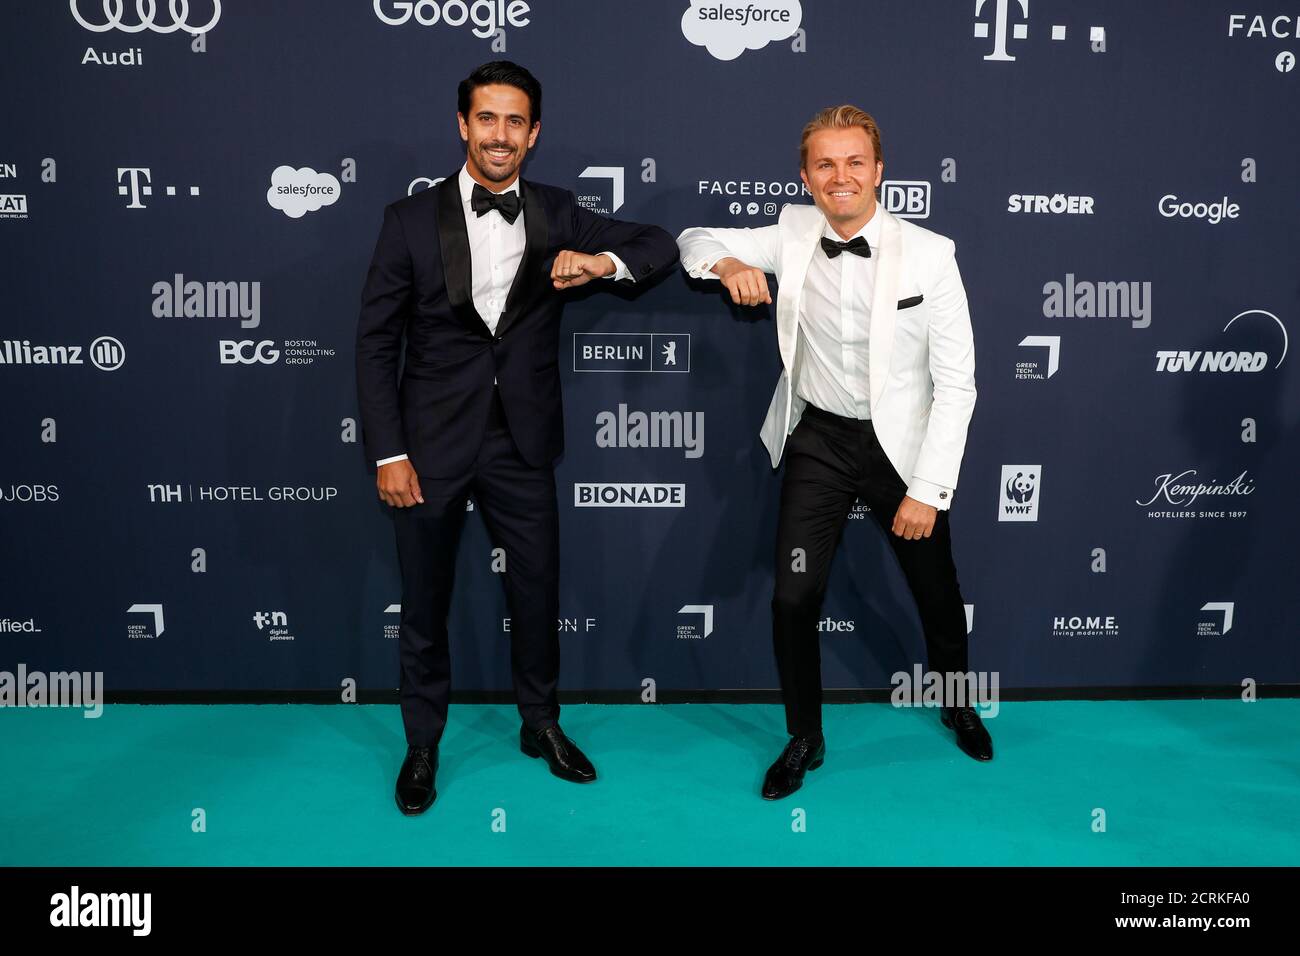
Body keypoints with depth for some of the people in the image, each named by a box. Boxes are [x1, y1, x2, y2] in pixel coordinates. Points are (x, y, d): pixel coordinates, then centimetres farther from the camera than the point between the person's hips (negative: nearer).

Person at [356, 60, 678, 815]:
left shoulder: (557, 215, 1)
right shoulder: (412, 220, -4)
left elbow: (661, 245, 3)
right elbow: (377, 341, -3)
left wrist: (605, 261, -19)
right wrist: (387, 453, -8)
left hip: (521, 442, 2)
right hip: (432, 441, -1)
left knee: (539, 590, 13)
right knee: (425, 601, 11)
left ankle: (542, 724, 36)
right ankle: (423, 744, 31)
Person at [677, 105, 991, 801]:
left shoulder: (929, 254, -14)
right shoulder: (792, 235, -5)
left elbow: (955, 383, -12)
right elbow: (694, 240, 5)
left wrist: (927, 490, -14)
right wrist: (727, 263, -20)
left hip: (902, 444, -1)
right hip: (818, 442, 2)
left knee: (938, 596, 15)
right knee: (793, 600, -3)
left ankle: (957, 705, 47)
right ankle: (804, 740, 22)